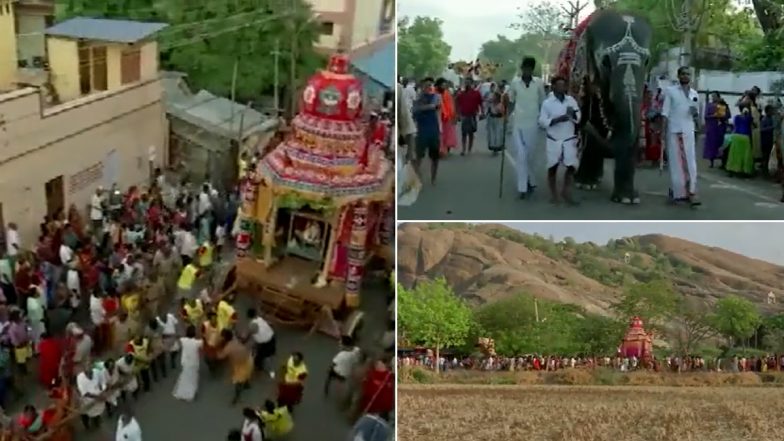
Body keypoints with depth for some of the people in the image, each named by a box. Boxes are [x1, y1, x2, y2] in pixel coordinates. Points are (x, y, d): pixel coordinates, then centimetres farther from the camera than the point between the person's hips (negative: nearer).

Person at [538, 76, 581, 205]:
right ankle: (553, 194, 19)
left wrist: (573, 114, -18)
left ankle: (566, 192, 12)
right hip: (553, 140, -2)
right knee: (552, 167, 6)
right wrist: (557, 119, -22)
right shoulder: (547, 103, -4)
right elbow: (542, 122, -10)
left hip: (569, 140, 2)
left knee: (572, 166, -3)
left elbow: (578, 119, 4)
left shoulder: (571, 100, 5)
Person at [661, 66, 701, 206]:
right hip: (673, 130, -3)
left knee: (690, 161, -3)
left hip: (688, 131, 3)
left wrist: (695, 112, -5)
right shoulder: (670, 91, 2)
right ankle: (678, 191, 3)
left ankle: (691, 192, -5)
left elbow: (695, 114, 19)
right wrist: (663, 130, -10)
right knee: (675, 161, -2)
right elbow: (665, 112, -3)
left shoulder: (694, 93, 13)